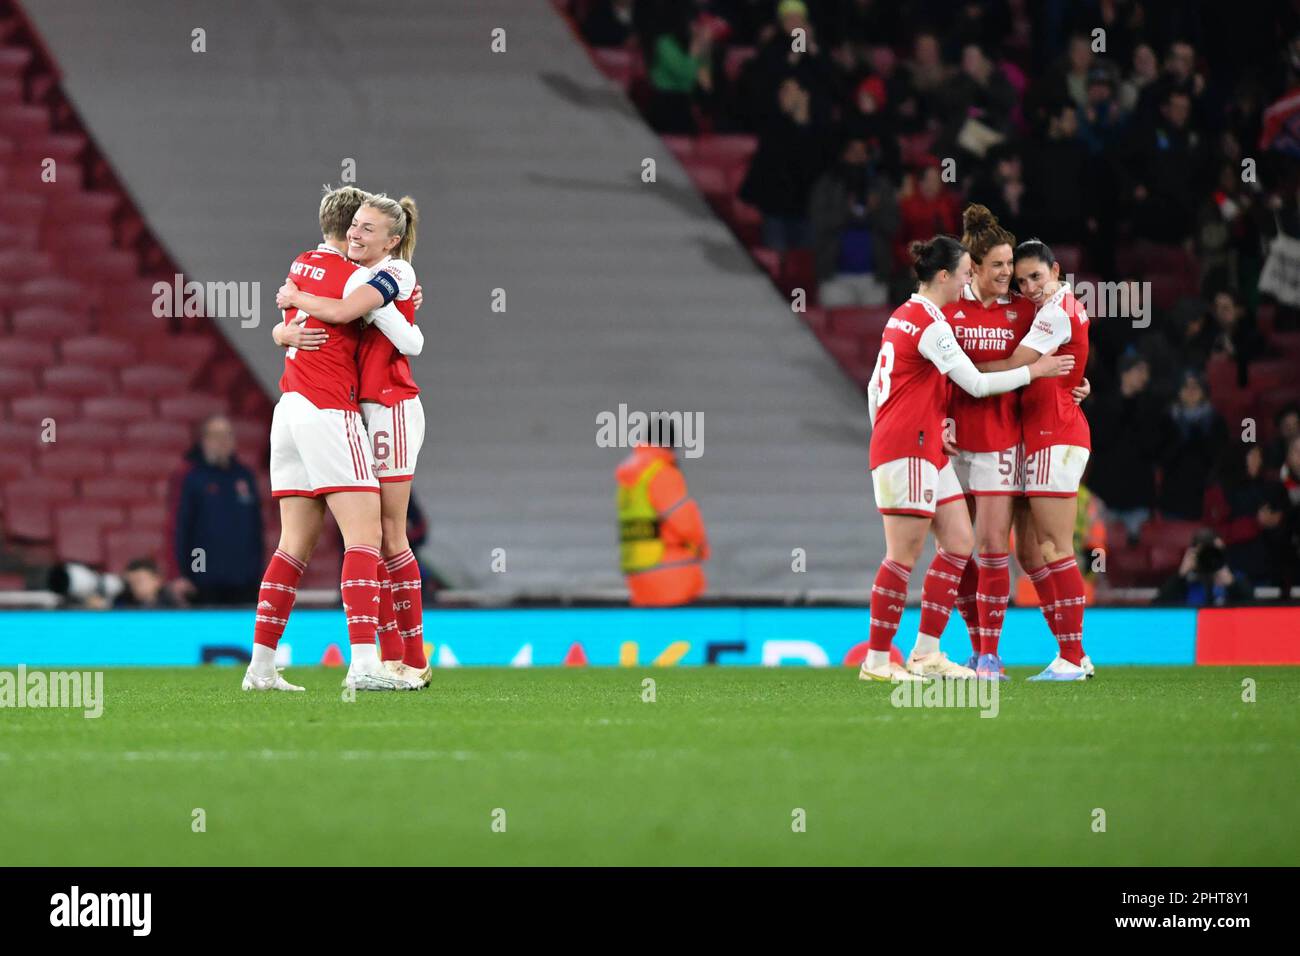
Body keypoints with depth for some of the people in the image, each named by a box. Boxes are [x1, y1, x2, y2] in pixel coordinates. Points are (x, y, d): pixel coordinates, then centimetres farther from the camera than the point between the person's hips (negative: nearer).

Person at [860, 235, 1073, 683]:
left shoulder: (904, 316, 14)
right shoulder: (930, 323, -15)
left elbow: (874, 388, 19)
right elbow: (976, 383, -12)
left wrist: (882, 435, 25)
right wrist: (1035, 370, -3)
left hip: (929, 449, 10)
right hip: (909, 449, -10)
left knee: (959, 542, 7)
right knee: (904, 555, -7)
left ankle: (926, 653, 7)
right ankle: (876, 660, -4)